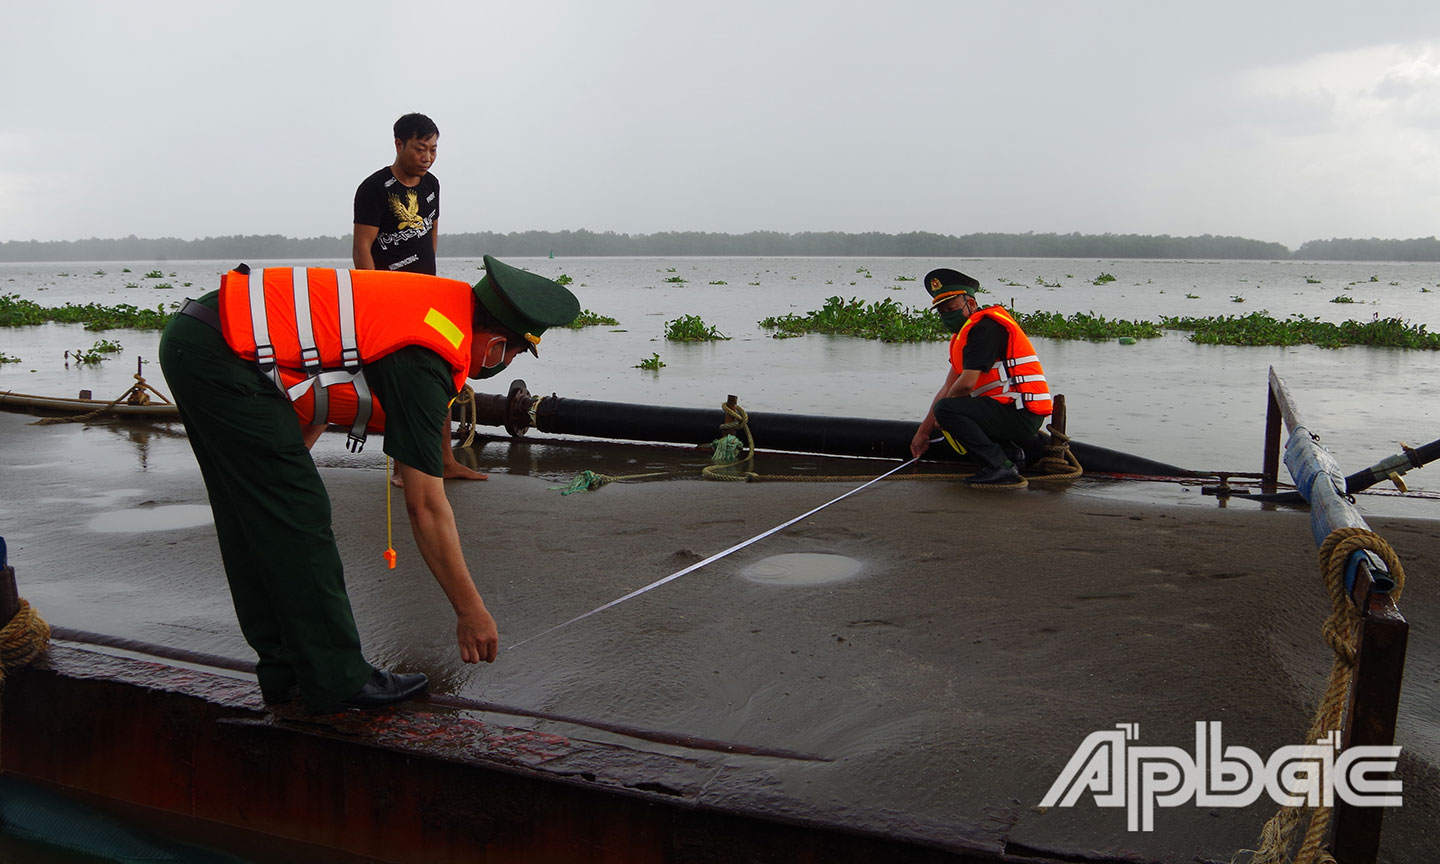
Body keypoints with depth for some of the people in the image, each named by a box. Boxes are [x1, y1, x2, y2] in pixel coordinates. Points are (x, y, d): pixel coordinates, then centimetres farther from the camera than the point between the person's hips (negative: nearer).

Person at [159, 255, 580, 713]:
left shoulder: (445, 297, 9)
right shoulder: (424, 363, -17)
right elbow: (426, 508, -15)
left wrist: (290, 452, 29)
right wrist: (471, 611, -7)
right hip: (221, 355, -10)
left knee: (252, 519, 14)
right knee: (298, 517, -5)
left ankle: (284, 668, 25)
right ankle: (336, 680, 4)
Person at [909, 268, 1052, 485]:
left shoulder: (985, 326, -12)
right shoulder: (965, 332, 20)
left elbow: (967, 384, -20)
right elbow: (948, 389, 20)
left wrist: (941, 413, -1)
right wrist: (923, 431, 18)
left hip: (1020, 415, -11)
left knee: (946, 410, -21)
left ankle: (1001, 467, -17)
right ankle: (1008, 451, 11)